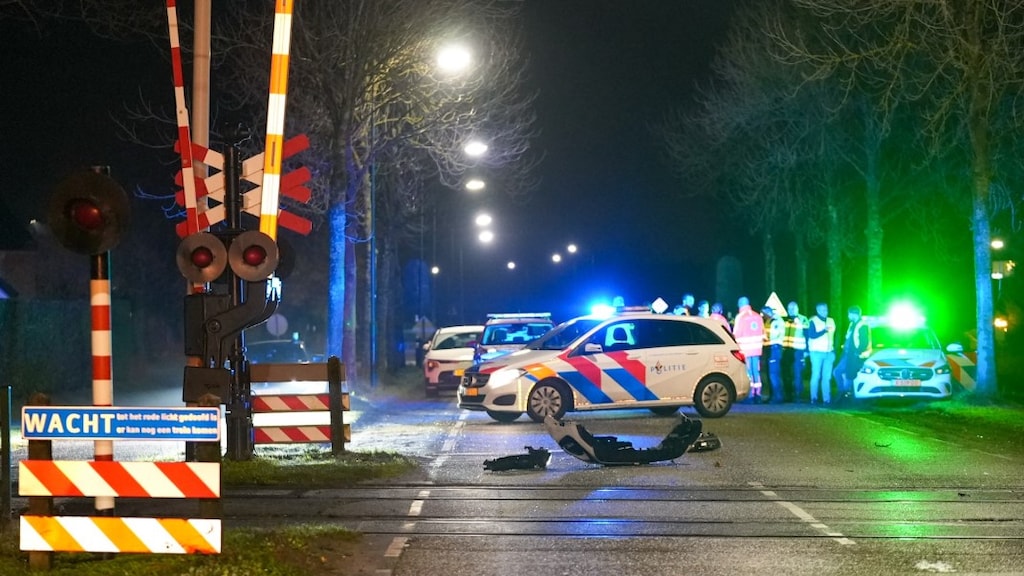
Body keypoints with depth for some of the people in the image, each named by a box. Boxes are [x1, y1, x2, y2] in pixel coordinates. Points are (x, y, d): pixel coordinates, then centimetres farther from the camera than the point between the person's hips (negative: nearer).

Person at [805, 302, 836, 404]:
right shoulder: (813, 321, -4)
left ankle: (826, 398, 3)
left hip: (829, 353, 5)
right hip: (817, 352, -5)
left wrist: (834, 350, 12)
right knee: (816, 375, -6)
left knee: (827, 377, 2)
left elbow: (833, 336, 19)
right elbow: (812, 335, -14)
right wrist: (824, 330, -24)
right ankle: (814, 398, -2)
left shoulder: (831, 321, 14)